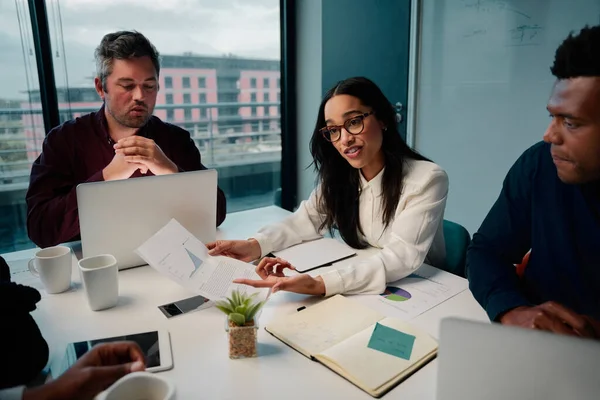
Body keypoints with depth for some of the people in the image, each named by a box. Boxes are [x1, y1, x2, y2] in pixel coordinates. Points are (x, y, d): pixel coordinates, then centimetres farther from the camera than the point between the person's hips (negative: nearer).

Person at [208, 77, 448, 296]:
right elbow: (308, 218, -1)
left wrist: (320, 285, -41)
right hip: (363, 290, 4)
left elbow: (401, 257, -29)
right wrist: (256, 245, -20)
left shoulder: (426, 180, -21)